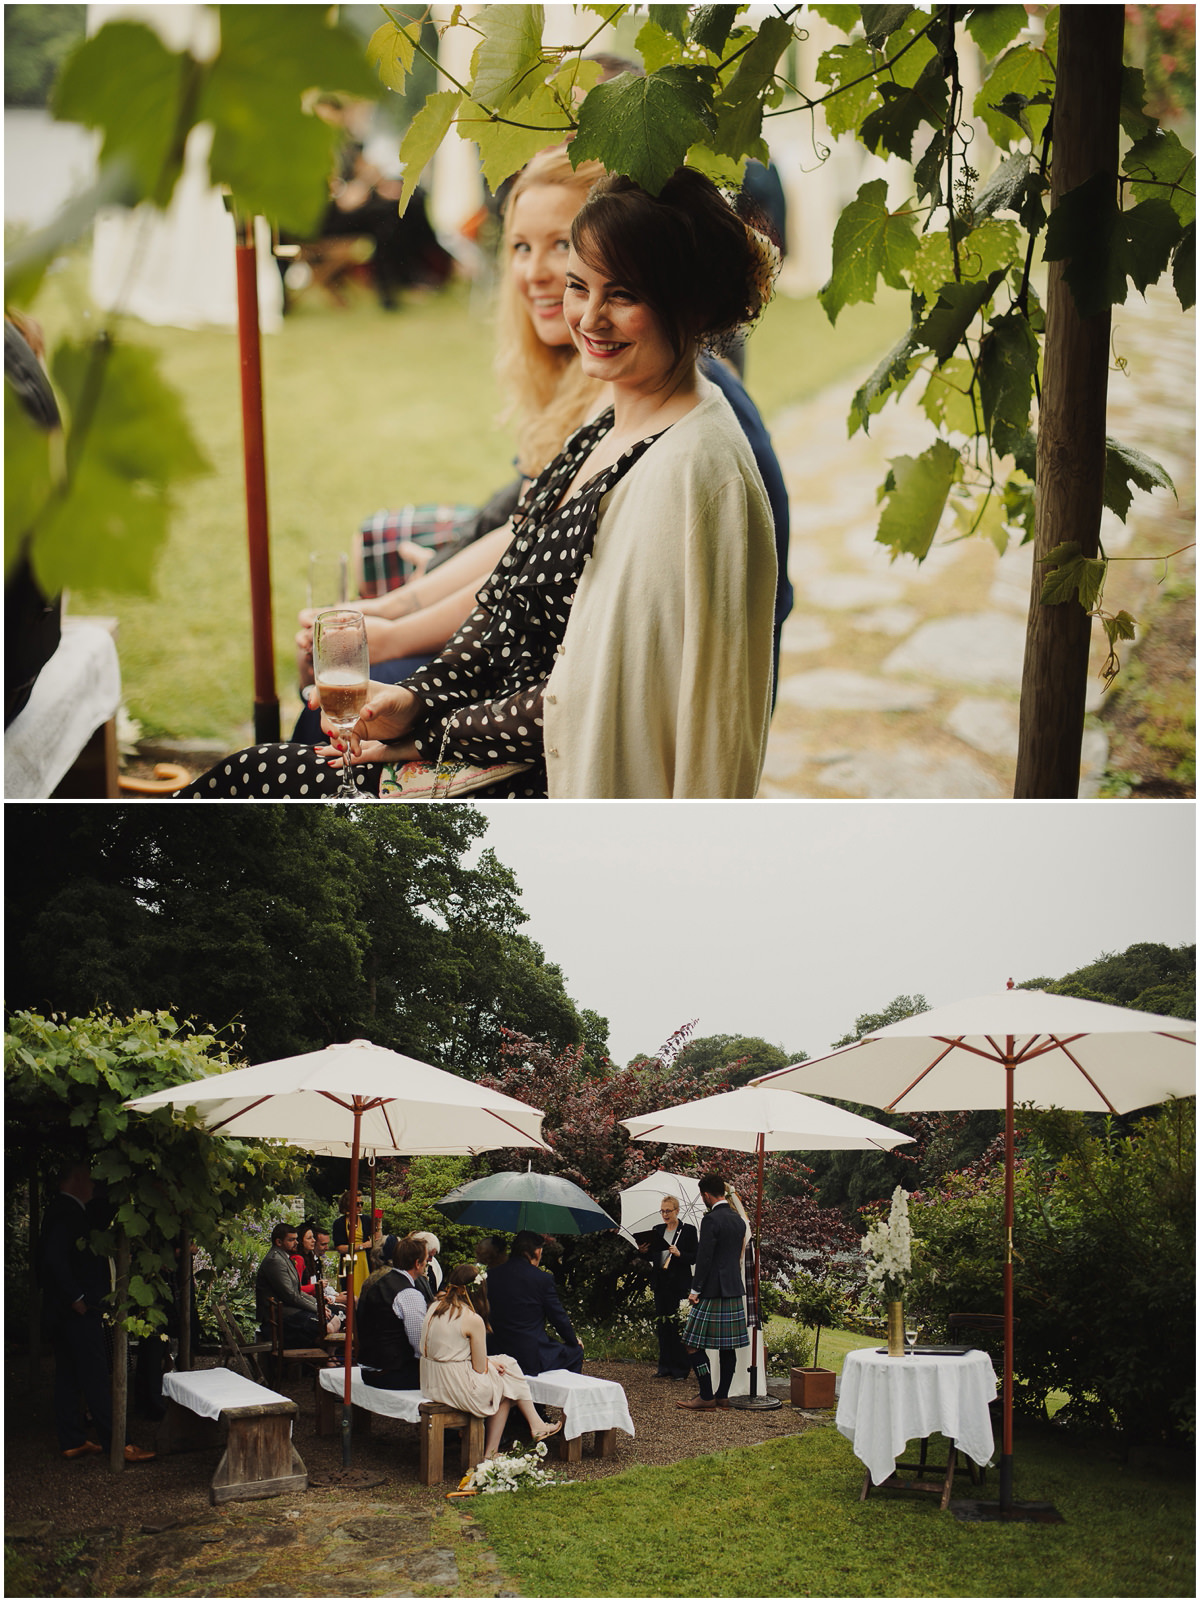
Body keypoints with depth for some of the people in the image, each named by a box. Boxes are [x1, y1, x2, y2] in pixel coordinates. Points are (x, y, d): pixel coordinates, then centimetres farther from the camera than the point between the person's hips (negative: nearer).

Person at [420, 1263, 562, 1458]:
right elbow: (480, 1368, -10)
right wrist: (490, 1363, 14)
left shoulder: (435, 1306, 5)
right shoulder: (473, 1319, -17)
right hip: (459, 1388, -7)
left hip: (430, 1386, 7)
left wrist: (488, 1362, 14)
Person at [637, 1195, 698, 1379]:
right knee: (662, 1325, 6)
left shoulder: (688, 1230, -2)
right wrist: (644, 1251, -3)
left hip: (679, 1283, -5)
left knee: (678, 1325, -6)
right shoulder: (657, 1230, 13)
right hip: (661, 1283, 5)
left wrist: (679, 1254, -22)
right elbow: (652, 1257, 17)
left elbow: (694, 1258, -6)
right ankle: (665, 1367, 14)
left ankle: (681, 1369, 0)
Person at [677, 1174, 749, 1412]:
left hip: (713, 1291, -9)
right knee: (728, 1346, 11)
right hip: (734, 1290, 9)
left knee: (694, 1345, -4)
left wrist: (695, 1290, -13)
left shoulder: (711, 1220, -14)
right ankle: (722, 1395, 16)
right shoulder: (738, 1220, 12)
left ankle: (706, 1397, -7)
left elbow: (704, 1257, -17)